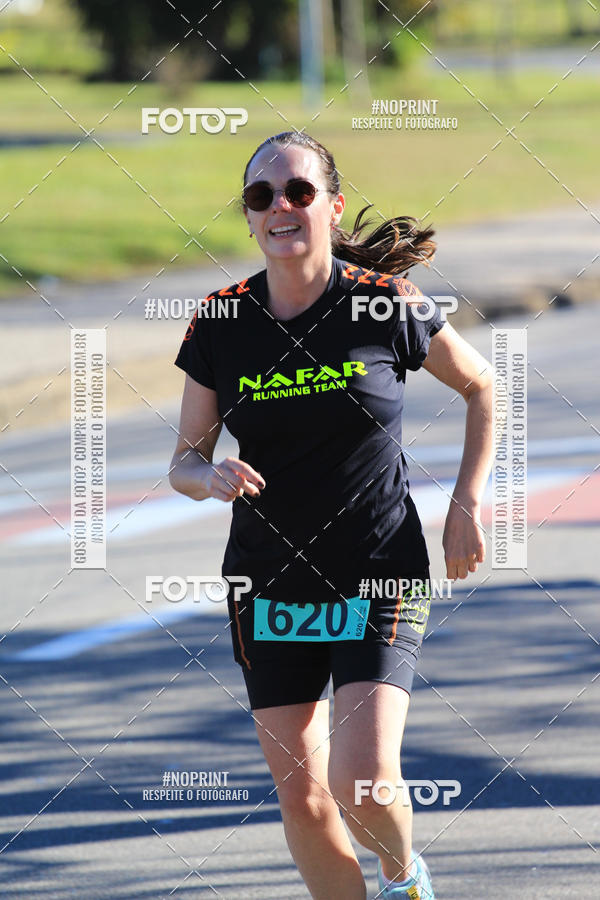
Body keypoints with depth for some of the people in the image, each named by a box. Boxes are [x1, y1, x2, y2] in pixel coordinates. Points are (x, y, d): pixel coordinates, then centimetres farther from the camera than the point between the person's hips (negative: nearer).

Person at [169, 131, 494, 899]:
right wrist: (212, 477, -18)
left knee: (364, 783, -15)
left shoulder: (387, 307, -9)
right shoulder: (220, 324, -3)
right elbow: (184, 461, 5)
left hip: (379, 580, -3)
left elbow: (481, 386, 8)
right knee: (300, 793, 4)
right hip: (269, 584, 3)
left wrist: (466, 505, 2)